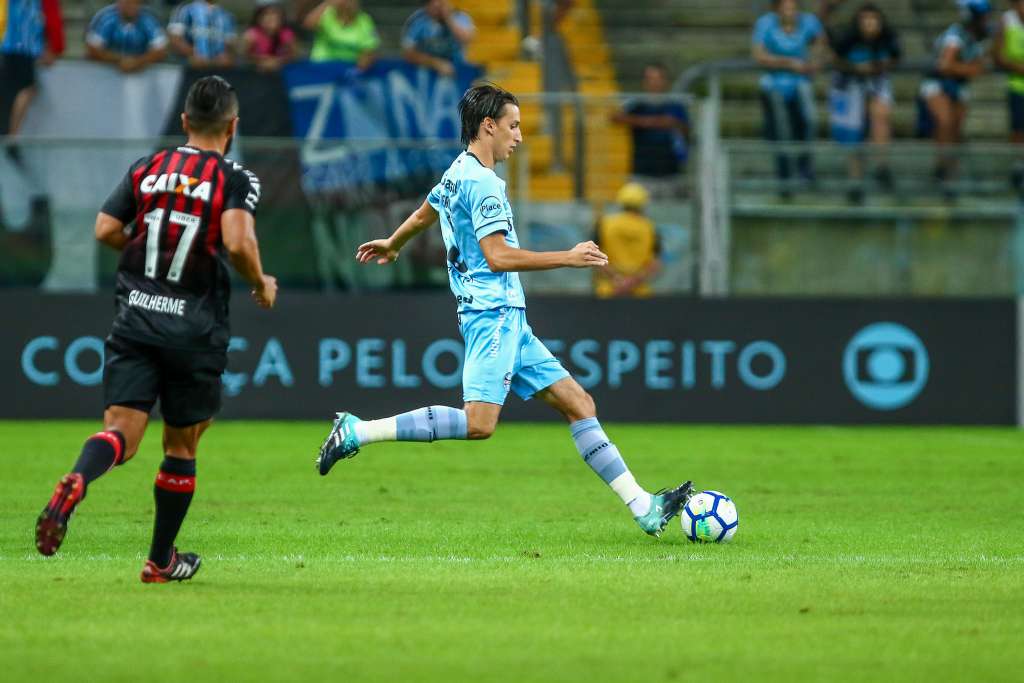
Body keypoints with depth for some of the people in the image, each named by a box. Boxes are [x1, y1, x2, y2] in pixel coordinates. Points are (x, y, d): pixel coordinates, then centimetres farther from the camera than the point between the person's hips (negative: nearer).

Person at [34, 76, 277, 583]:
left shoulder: (145, 170, 9)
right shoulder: (235, 180, -4)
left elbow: (105, 230, 4)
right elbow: (238, 242, -19)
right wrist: (261, 286, -1)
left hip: (135, 318, 2)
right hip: (195, 328, -2)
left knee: (120, 432, -7)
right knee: (181, 446, 13)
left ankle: (77, 480, -41)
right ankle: (161, 561, 21)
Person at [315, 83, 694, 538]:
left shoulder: (458, 173, 19)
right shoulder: (481, 182, -12)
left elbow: (422, 215, 37)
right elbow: (498, 256, -20)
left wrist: (392, 244, 57)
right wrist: (569, 258, -16)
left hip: (506, 319, 11)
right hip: (493, 313, -11)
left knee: (578, 404, 6)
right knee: (479, 423, -22)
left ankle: (644, 508, 3)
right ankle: (358, 432, -16)